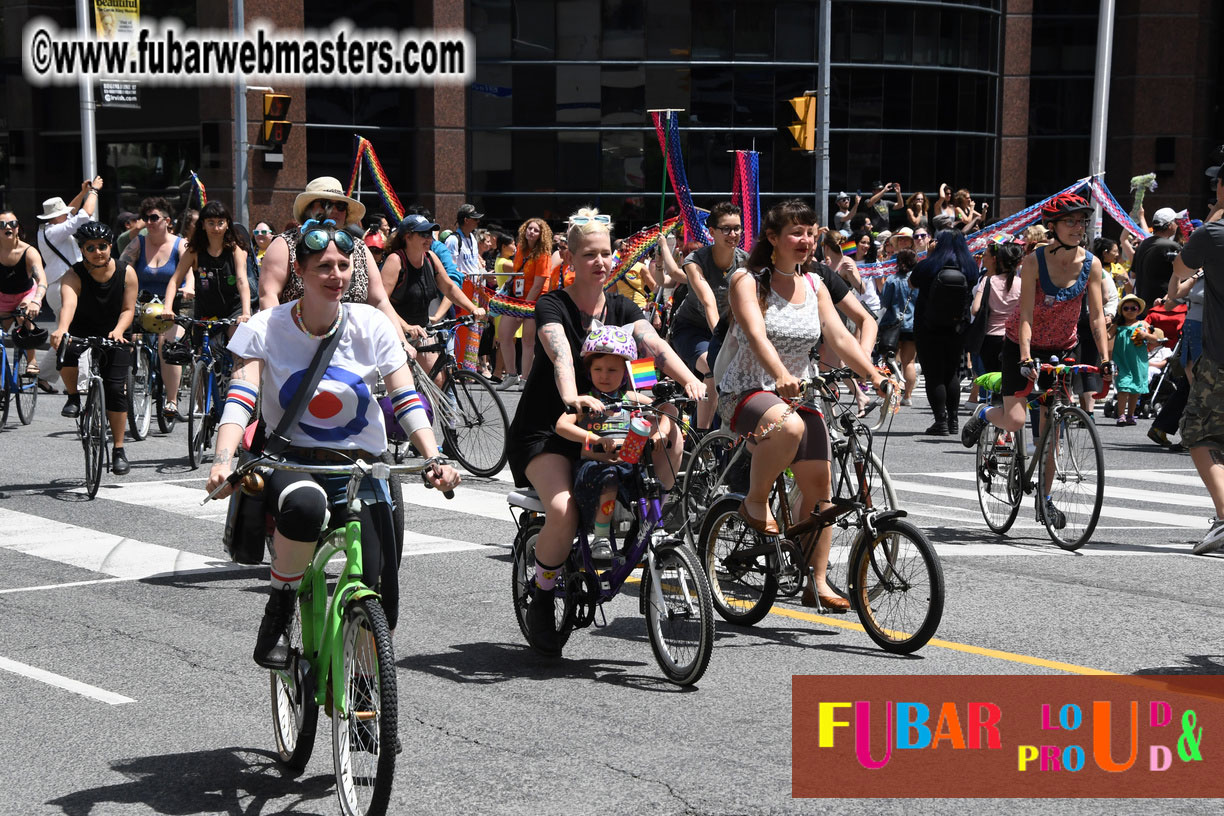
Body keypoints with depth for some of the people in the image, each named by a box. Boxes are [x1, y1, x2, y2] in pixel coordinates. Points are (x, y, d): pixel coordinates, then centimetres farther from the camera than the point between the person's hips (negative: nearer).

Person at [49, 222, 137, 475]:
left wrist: (118, 330, -30)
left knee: (116, 389, -9)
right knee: (66, 360, -34)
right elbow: (68, 304, -33)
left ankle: (118, 450, 4)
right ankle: (73, 397, 0)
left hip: (114, 337, 1)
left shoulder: (126, 273, -9)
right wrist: (61, 330, -53)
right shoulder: (74, 275, -15)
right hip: (81, 333, -1)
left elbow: (128, 309, -9)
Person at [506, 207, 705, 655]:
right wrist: (571, 398, -52)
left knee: (670, 438, -23)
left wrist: (690, 380, -35)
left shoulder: (621, 308, 5)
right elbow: (560, 355, -31)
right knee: (564, 512, -30)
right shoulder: (552, 306, -10)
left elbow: (655, 345, -14)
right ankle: (542, 599, -3)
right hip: (542, 432, -5)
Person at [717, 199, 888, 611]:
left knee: (820, 484, -2)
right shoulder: (748, 281, -9)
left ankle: (817, 582, 9)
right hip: (748, 390, -6)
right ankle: (755, 503, -14)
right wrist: (781, 375, -43)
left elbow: (839, 336, 3)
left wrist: (876, 377, -12)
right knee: (788, 426, -39)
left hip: (799, 394, 6)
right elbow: (756, 334, -25)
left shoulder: (813, 287, 10)